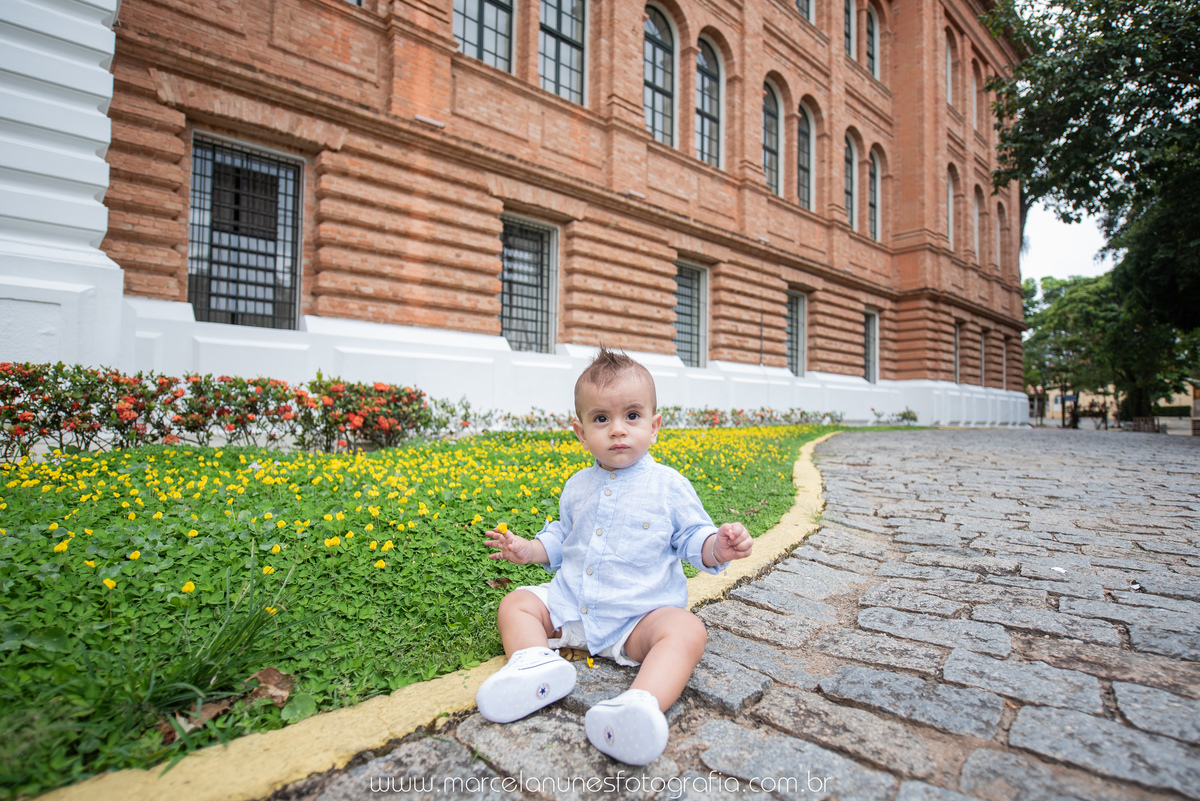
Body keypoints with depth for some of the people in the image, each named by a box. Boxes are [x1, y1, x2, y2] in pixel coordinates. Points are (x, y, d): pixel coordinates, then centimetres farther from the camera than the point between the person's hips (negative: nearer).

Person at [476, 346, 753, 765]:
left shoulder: (669, 486, -5)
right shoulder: (577, 486, 7)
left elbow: (692, 538, -2)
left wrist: (718, 547, -23)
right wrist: (527, 549, 5)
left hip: (640, 614, -4)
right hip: (569, 606, 5)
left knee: (687, 630, -32)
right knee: (515, 604, -4)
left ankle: (641, 704, -50)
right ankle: (533, 663, -29)